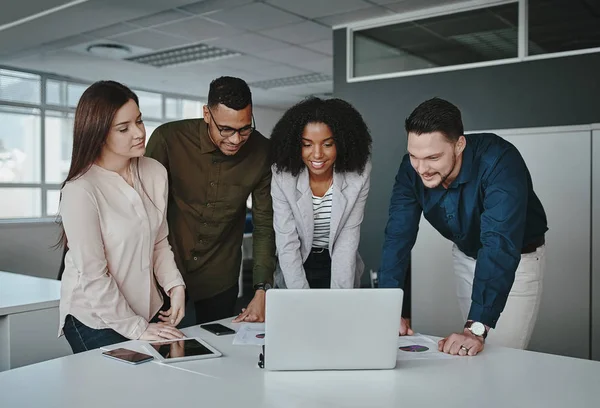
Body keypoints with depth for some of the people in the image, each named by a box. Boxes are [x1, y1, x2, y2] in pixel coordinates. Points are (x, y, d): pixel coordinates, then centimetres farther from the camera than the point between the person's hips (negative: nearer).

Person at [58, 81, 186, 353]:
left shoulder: (155, 172, -4)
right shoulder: (80, 191, -22)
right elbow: (93, 277, -20)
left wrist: (175, 286, -8)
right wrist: (136, 328, -15)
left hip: (149, 311, 6)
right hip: (96, 322, -6)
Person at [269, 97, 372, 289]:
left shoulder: (358, 174, -20)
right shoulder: (283, 175, -21)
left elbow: (348, 240, -17)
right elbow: (287, 243, -20)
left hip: (340, 270, 1)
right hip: (295, 270, 0)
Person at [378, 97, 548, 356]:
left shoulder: (499, 161, -36)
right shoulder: (411, 170, -21)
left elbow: (501, 246, -42)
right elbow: (398, 236, -22)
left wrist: (476, 329, -49)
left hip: (518, 257, -4)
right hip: (465, 255, 4)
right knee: (469, 356, 11)